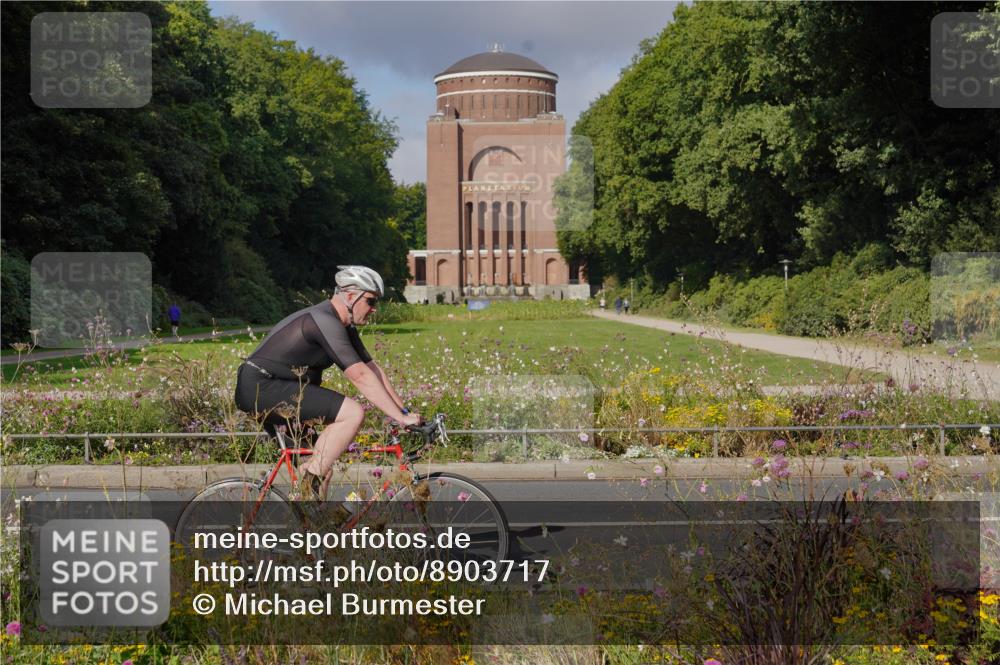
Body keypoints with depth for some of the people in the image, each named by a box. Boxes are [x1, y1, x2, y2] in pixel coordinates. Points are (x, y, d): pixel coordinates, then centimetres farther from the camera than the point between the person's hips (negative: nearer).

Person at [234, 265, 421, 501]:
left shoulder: (343, 326, 12)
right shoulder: (324, 322, -19)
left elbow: (372, 369, 12)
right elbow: (360, 377, -23)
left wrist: (405, 410, 6)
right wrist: (401, 417, -22)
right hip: (262, 387, -11)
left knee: (320, 470, 13)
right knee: (353, 413, -20)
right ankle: (312, 479, -13)